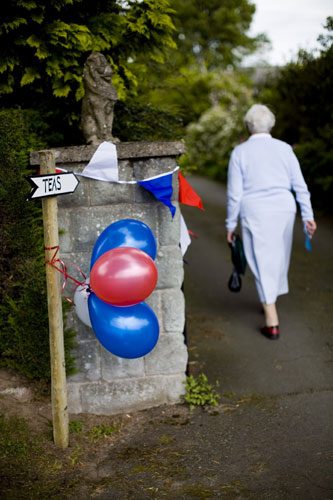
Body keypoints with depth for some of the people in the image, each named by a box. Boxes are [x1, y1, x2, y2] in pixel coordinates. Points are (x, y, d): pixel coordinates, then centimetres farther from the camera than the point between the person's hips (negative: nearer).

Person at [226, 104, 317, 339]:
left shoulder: (240, 152, -3)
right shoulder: (285, 149, 4)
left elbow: (235, 193, -3)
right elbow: (299, 185, 3)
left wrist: (231, 224, 5)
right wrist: (308, 216, 6)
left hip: (254, 213, -3)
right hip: (284, 209, 3)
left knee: (262, 263, 0)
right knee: (279, 258, 20)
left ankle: (272, 323, -3)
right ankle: (270, 301, 38)